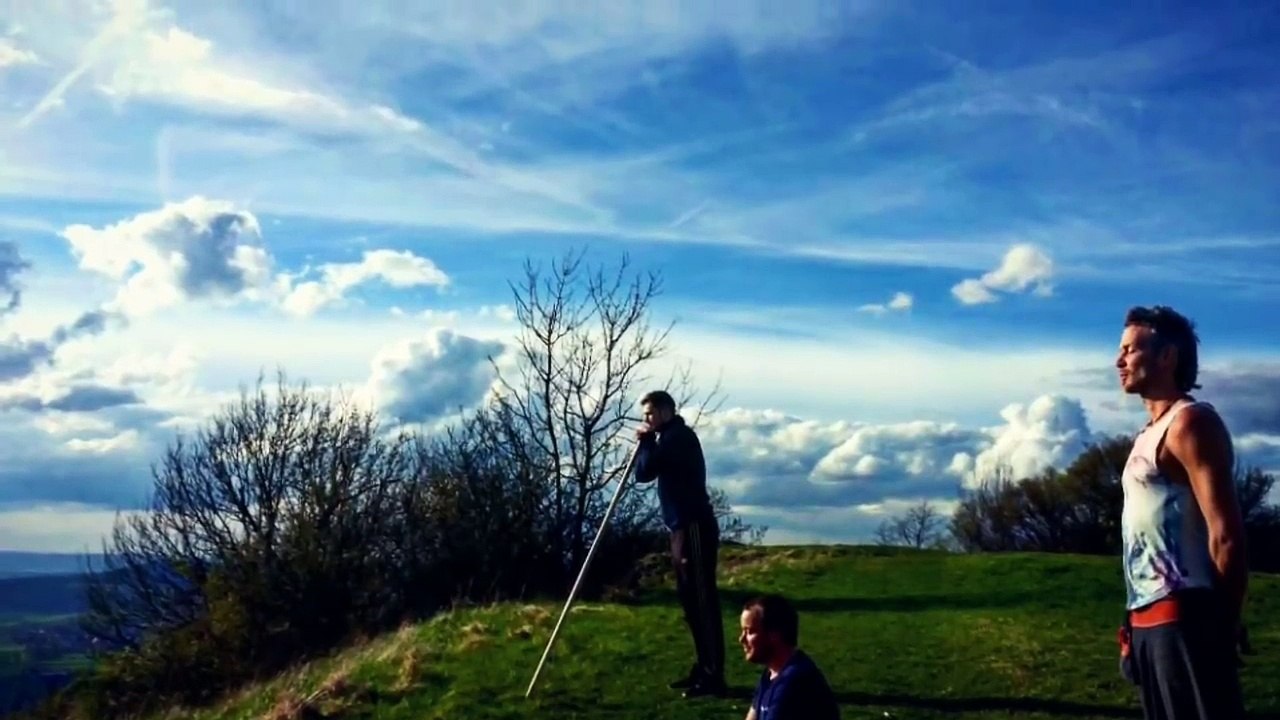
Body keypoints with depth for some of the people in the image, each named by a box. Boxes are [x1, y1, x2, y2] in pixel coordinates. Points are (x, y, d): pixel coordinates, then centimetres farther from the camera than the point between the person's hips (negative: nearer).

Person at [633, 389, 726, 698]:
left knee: (702, 601, -11)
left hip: (695, 528, -10)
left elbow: (644, 471, -15)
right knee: (690, 600, 12)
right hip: (684, 528, 10)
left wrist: (645, 442, 0)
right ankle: (704, 668, 19)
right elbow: (645, 473, 21)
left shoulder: (679, 435, -10)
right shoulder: (672, 437, 21)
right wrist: (648, 443, 9)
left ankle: (714, 676, -11)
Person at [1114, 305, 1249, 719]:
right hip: (1150, 618, 9)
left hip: (1181, 618, -9)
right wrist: (1134, 621, 15)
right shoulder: (1152, 432, 19)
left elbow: (1226, 533, -15)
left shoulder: (1189, 423, -9)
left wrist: (1219, 625, -12)